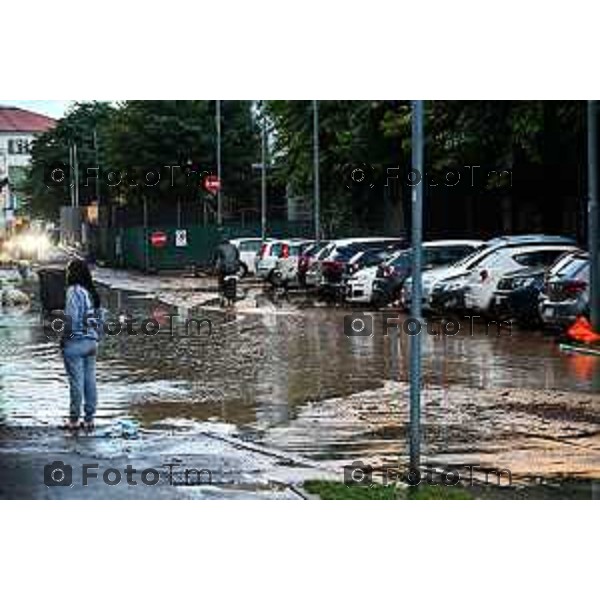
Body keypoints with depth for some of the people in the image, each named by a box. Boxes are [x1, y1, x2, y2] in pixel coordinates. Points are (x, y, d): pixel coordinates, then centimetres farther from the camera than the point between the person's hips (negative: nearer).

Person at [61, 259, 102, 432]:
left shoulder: (74, 290, -12)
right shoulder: (92, 292, 10)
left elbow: (72, 318, -17)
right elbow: (98, 318, 11)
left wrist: (64, 338, -7)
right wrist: (97, 339, 15)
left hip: (75, 342, -7)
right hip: (92, 341, 7)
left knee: (76, 382, -1)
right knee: (90, 381, 9)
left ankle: (74, 420, 5)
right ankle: (89, 419, 14)